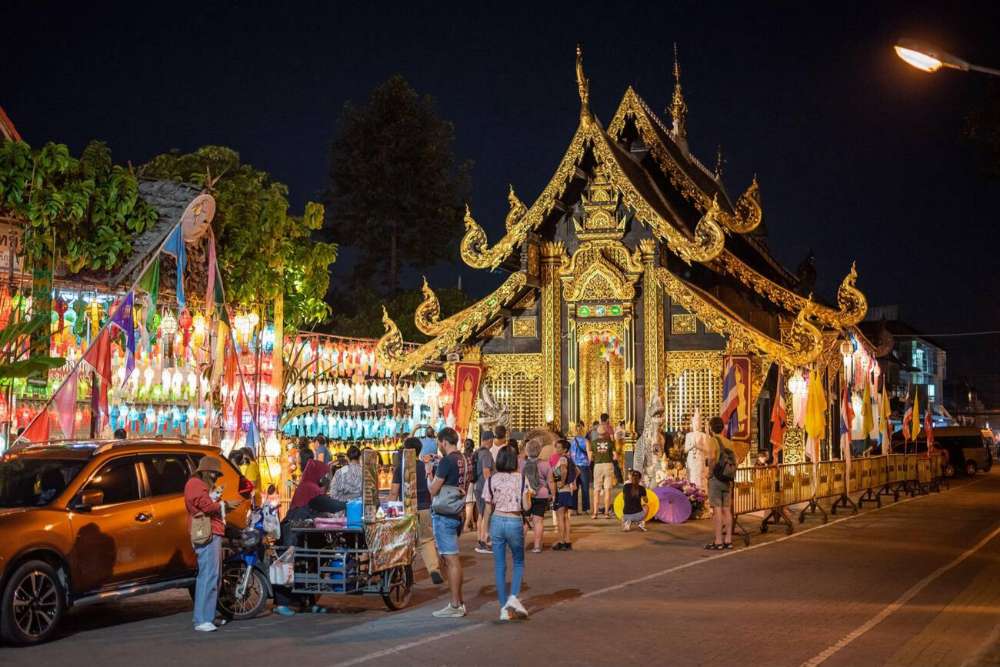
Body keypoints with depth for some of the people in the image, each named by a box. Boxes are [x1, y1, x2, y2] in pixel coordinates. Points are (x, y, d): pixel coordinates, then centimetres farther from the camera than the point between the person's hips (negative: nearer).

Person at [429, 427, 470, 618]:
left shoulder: (447, 461, -16)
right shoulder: (464, 460, 10)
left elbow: (433, 490, -14)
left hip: (444, 515, -9)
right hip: (457, 514, 9)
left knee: (451, 559, -6)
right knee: (453, 559, 16)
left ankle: (455, 606, -3)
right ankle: (459, 601, 21)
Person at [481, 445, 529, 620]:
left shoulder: (492, 479, 0)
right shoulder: (521, 479, -6)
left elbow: (488, 508, 3)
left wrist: (485, 529, 13)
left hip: (497, 521, 2)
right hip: (515, 522, -2)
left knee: (499, 566, 9)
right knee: (519, 562, 17)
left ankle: (504, 607, 9)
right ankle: (513, 597, -4)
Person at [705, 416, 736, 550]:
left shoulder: (713, 440, -11)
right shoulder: (729, 442, 11)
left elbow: (712, 457, -29)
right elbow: (734, 462, 15)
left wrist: (710, 471, -15)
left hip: (715, 479, -7)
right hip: (727, 480, 7)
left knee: (717, 510, -7)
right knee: (727, 510, 7)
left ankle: (718, 542, -8)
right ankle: (728, 540, 7)